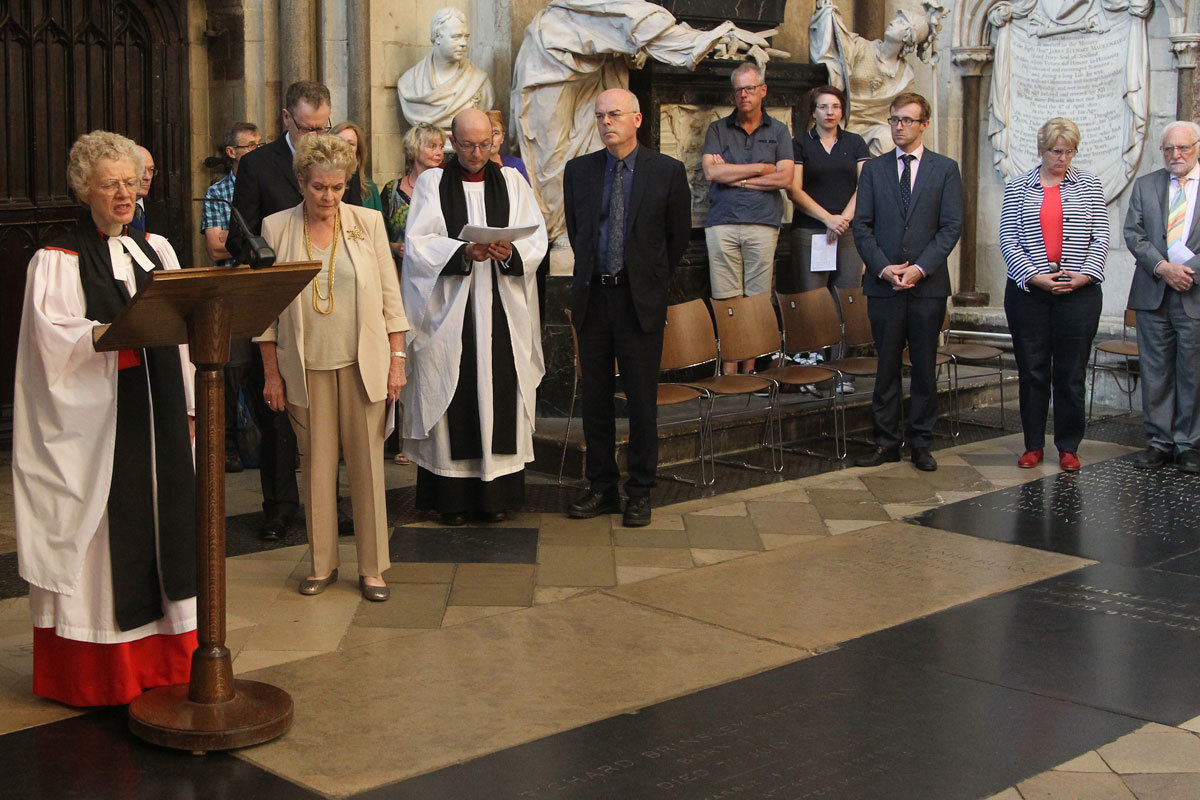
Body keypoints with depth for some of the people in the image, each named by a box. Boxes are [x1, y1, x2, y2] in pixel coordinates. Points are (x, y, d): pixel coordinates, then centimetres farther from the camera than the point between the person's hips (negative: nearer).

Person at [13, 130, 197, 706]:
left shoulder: (156, 250, 13)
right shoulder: (57, 261, -4)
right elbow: (54, 339, -16)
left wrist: (188, 407, 11)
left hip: (158, 414, 5)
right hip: (93, 419, -5)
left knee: (158, 520, 9)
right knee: (102, 529, -1)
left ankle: (164, 657, 20)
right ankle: (99, 673, 9)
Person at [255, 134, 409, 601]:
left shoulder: (367, 222, 3)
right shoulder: (276, 228, 2)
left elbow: (390, 295, 5)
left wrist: (397, 360, 1)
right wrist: (271, 373, 2)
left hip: (363, 363, 0)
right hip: (306, 365, 0)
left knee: (366, 462, 2)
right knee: (316, 463, 4)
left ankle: (372, 567, 11)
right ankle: (322, 564, 17)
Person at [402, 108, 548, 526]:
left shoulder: (512, 182, 11)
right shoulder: (431, 183, 5)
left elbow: (537, 238, 3)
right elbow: (418, 244, -5)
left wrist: (511, 251, -18)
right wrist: (463, 251, -20)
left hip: (502, 312, 2)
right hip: (447, 311, -2)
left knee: (500, 394, 1)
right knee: (453, 396, -2)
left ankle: (496, 493, 8)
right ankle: (452, 495, 4)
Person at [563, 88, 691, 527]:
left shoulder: (667, 171, -3)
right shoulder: (579, 170, 6)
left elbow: (679, 237, 7)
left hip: (640, 299, -3)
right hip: (592, 296, 3)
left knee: (641, 399, 2)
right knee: (595, 397, 8)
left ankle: (640, 492, 12)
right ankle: (602, 487, 19)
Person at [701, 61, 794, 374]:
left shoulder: (778, 131, 13)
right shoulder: (717, 130, 13)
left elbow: (784, 178, -1)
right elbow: (711, 172, -3)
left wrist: (735, 178, -2)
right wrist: (760, 168, -2)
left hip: (763, 223, 0)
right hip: (722, 224, 0)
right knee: (726, 301, -5)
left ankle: (749, 369, 4)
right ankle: (728, 371, -2)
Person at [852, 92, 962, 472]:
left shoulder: (945, 169, 5)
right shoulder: (873, 169, 9)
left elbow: (951, 226, -1)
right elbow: (861, 225, 4)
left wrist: (920, 268, -12)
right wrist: (883, 267, -9)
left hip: (928, 284, -1)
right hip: (883, 285, 1)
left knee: (925, 369, 5)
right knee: (886, 367, 4)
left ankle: (921, 444, 13)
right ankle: (887, 441, 12)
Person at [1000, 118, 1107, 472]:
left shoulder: (1088, 185, 7)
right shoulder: (1018, 188, 5)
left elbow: (1100, 237, 4)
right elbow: (1008, 240, 0)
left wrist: (1084, 275, -10)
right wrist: (1035, 276, -11)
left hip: (1079, 293, 0)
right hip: (1028, 293, 0)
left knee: (1071, 373, 2)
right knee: (1032, 371, 5)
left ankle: (1069, 446, 12)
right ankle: (1033, 444, 15)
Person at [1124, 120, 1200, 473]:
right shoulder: (1145, 185, 12)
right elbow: (1133, 233, 3)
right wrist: (1162, 267, -10)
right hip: (1153, 293, 2)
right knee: (1155, 371, 5)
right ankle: (1160, 441, 13)